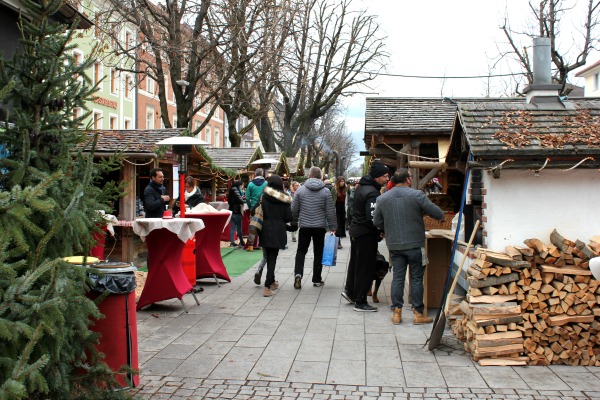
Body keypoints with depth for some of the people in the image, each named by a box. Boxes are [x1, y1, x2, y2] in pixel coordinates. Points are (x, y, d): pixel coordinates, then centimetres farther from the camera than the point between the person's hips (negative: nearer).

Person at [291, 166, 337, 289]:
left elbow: (294, 209, 0)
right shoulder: (326, 191, -5)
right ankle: (317, 280, 14)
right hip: (320, 227, 0)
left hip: (304, 226, 0)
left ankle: (298, 273, -9)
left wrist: (294, 223, 14)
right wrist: (333, 227, 5)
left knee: (301, 251, 11)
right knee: (318, 253, 10)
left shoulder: (301, 190, -4)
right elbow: (330, 212, -4)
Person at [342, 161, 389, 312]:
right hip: (366, 234, -9)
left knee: (356, 262, 22)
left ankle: (349, 290, 35)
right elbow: (372, 218, -30)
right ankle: (360, 302, 7)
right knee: (365, 268, 0)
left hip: (356, 230, 9)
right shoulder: (372, 193, -24)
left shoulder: (362, 187, 8)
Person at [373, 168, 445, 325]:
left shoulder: (382, 199, 3)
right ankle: (418, 313, 11)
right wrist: (441, 217, 14)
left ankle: (396, 312, 12)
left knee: (398, 278, 10)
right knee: (416, 278, 5)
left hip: (394, 245, 3)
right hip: (415, 244, -3)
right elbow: (438, 214, -9)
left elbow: (377, 222, 9)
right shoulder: (417, 195, -9)